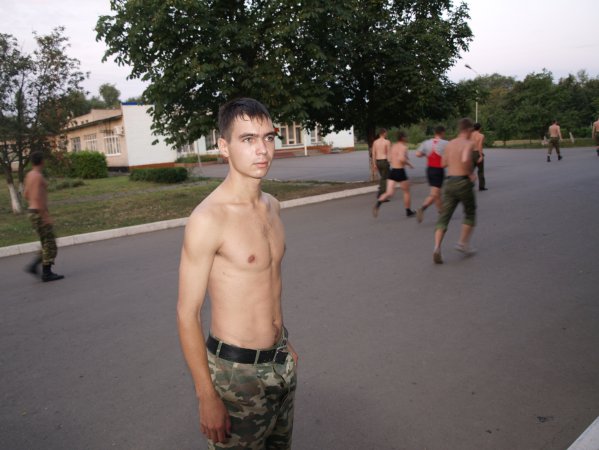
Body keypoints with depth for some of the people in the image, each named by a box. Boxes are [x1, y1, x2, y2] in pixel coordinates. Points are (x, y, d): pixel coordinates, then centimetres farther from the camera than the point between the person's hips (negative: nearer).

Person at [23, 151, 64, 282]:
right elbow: (38, 197, -24)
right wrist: (45, 215, -21)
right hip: (39, 214, -9)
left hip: (33, 212, 9)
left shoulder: (29, 175, 13)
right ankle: (47, 273, 2)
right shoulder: (38, 176, -17)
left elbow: (26, 195, 21)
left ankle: (33, 266, 12)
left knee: (48, 242, 16)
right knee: (49, 243, -2)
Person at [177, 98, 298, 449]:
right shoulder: (208, 219, -22)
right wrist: (207, 397, -15)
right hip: (236, 369, -7)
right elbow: (187, 314, -18)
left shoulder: (272, 206, 2)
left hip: (281, 362, 7)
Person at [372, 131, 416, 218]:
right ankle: (408, 212, 25)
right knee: (406, 192, 14)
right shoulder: (403, 147, -10)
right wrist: (409, 163, -9)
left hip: (392, 171, 6)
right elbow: (401, 158, -27)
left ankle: (378, 204, -28)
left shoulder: (393, 146, 13)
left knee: (389, 193, 0)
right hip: (400, 172, -6)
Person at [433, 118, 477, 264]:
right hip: (463, 181, -5)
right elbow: (465, 160, -26)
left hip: (449, 181, 5)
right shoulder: (469, 143, -8)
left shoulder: (450, 144, 11)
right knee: (470, 214, 18)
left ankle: (437, 247, -16)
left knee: (444, 217, 0)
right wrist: (471, 173, -11)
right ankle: (463, 243, 15)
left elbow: (444, 163, 21)